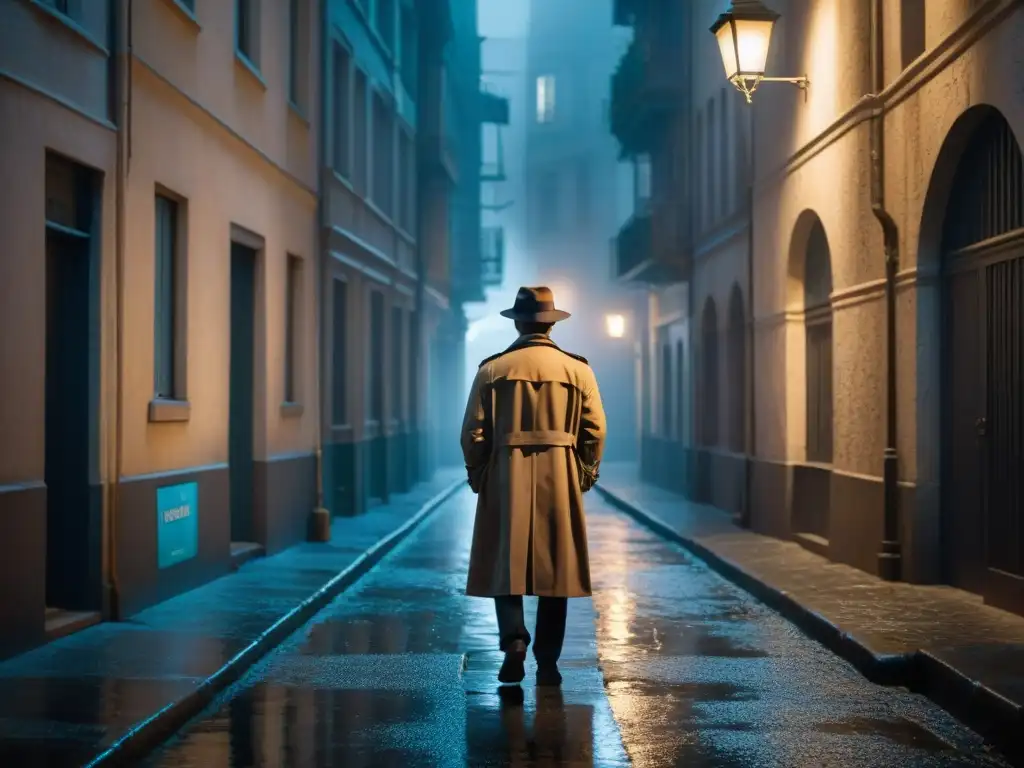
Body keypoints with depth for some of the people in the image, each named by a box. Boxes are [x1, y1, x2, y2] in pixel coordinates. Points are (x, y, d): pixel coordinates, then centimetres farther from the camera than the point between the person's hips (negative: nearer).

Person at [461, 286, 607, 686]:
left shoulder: (492, 369, 0)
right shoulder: (577, 368, 2)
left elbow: (473, 432, 0)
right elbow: (595, 431, 0)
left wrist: (478, 477, 12)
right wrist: (584, 476, 13)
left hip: (505, 478, 0)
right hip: (560, 481, 1)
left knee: (505, 564, 7)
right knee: (556, 568, 8)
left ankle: (513, 639, -15)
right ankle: (548, 663, 9)